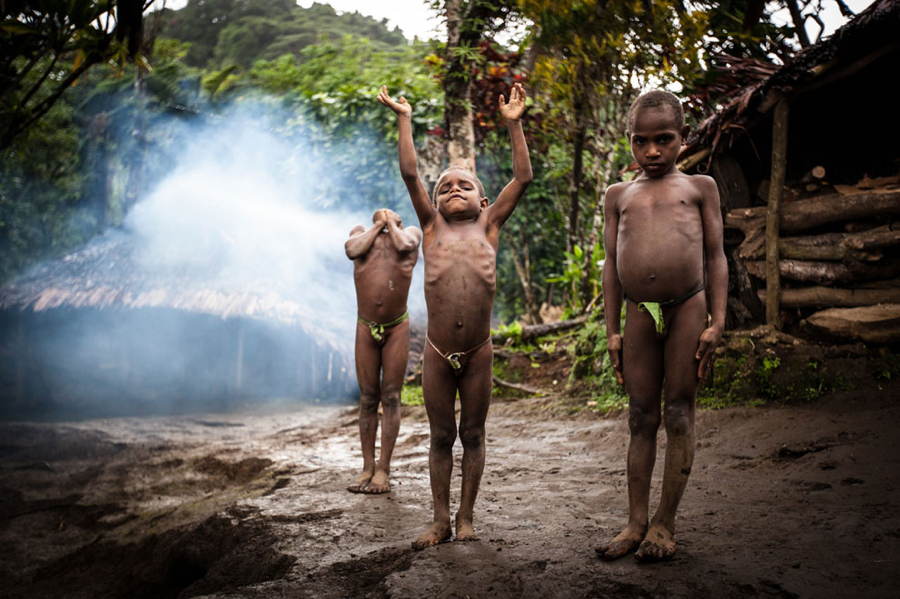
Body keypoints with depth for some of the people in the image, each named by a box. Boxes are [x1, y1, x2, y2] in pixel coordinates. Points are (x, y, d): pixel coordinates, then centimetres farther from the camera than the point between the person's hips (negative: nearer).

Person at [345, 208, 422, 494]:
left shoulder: (411, 232, 8)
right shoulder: (361, 232, 11)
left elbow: (404, 245, -15)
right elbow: (352, 250, -11)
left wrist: (392, 224, 3)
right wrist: (377, 226, 1)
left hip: (397, 328, -1)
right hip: (366, 328, 1)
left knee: (390, 398, -1)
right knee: (367, 399, 4)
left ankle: (384, 470, 3)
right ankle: (367, 467, 11)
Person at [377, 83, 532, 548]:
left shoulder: (488, 225, 8)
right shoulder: (432, 226, 9)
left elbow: (523, 178, 5)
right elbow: (410, 174, 4)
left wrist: (513, 124, 4)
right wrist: (404, 120, 4)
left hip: (478, 351, 0)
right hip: (437, 351, 0)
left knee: (472, 435, 10)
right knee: (441, 437, 9)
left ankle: (466, 516, 22)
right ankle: (440, 520, 19)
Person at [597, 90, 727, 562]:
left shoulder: (699, 186, 10)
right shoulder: (619, 195, 15)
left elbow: (715, 256, 6)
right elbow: (612, 263, 12)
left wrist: (716, 322, -2)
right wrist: (612, 330, 7)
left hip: (687, 308, -2)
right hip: (640, 313, 2)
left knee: (679, 414, 2)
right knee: (641, 419, 6)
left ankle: (665, 524, 11)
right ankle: (635, 523, 12)